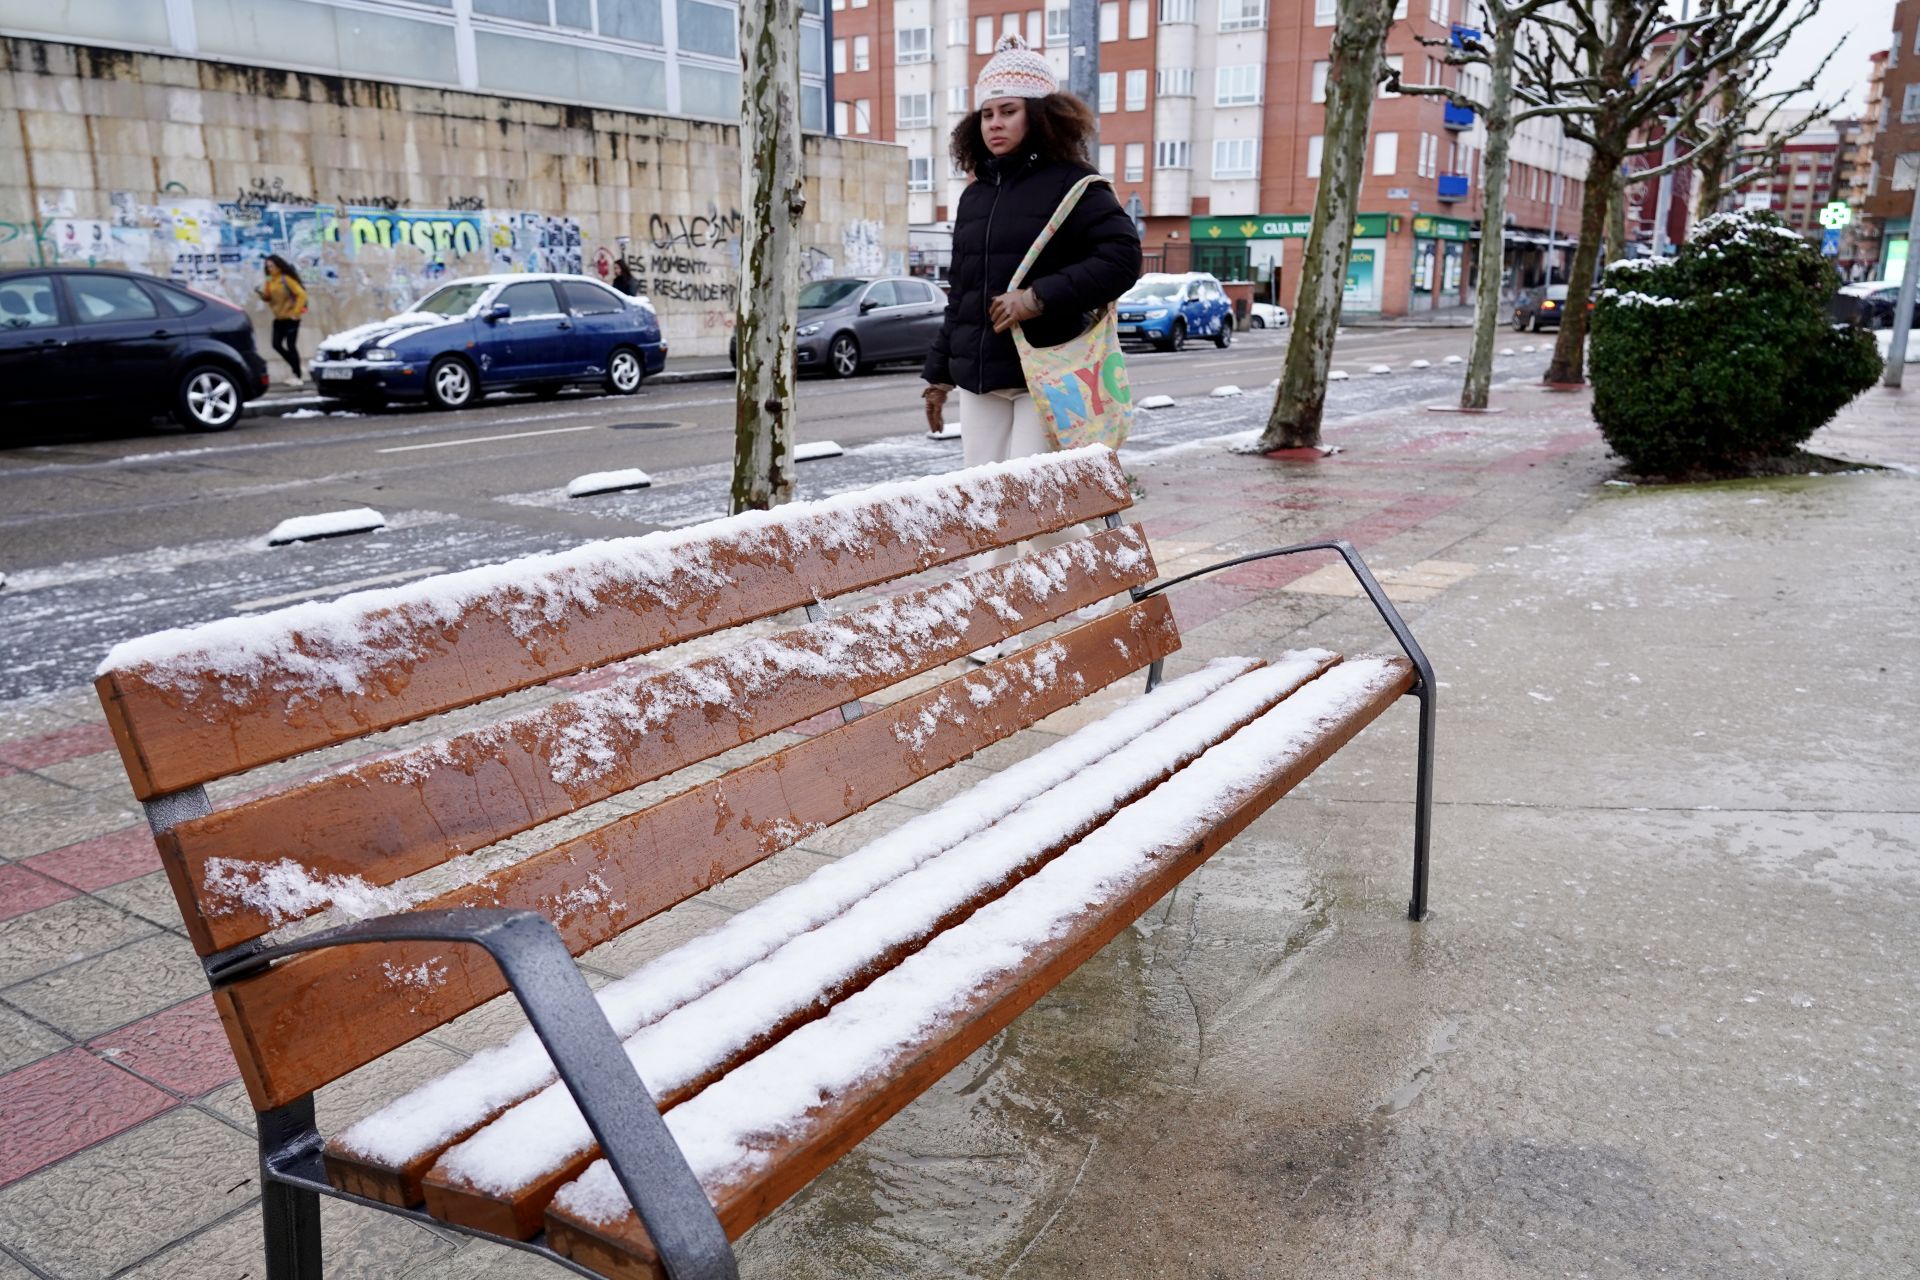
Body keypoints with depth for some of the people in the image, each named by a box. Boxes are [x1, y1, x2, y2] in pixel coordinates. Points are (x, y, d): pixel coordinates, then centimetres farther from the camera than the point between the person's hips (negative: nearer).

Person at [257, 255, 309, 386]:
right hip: (279, 318, 7)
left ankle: (297, 376, 0)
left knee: (290, 346, -7)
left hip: (290, 318, -7)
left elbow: (301, 294, -15)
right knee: (277, 345, 4)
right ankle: (296, 368, 19)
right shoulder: (269, 281, 9)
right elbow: (268, 298, 14)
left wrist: (296, 312, -17)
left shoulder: (287, 279, -11)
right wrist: (263, 293, -8)